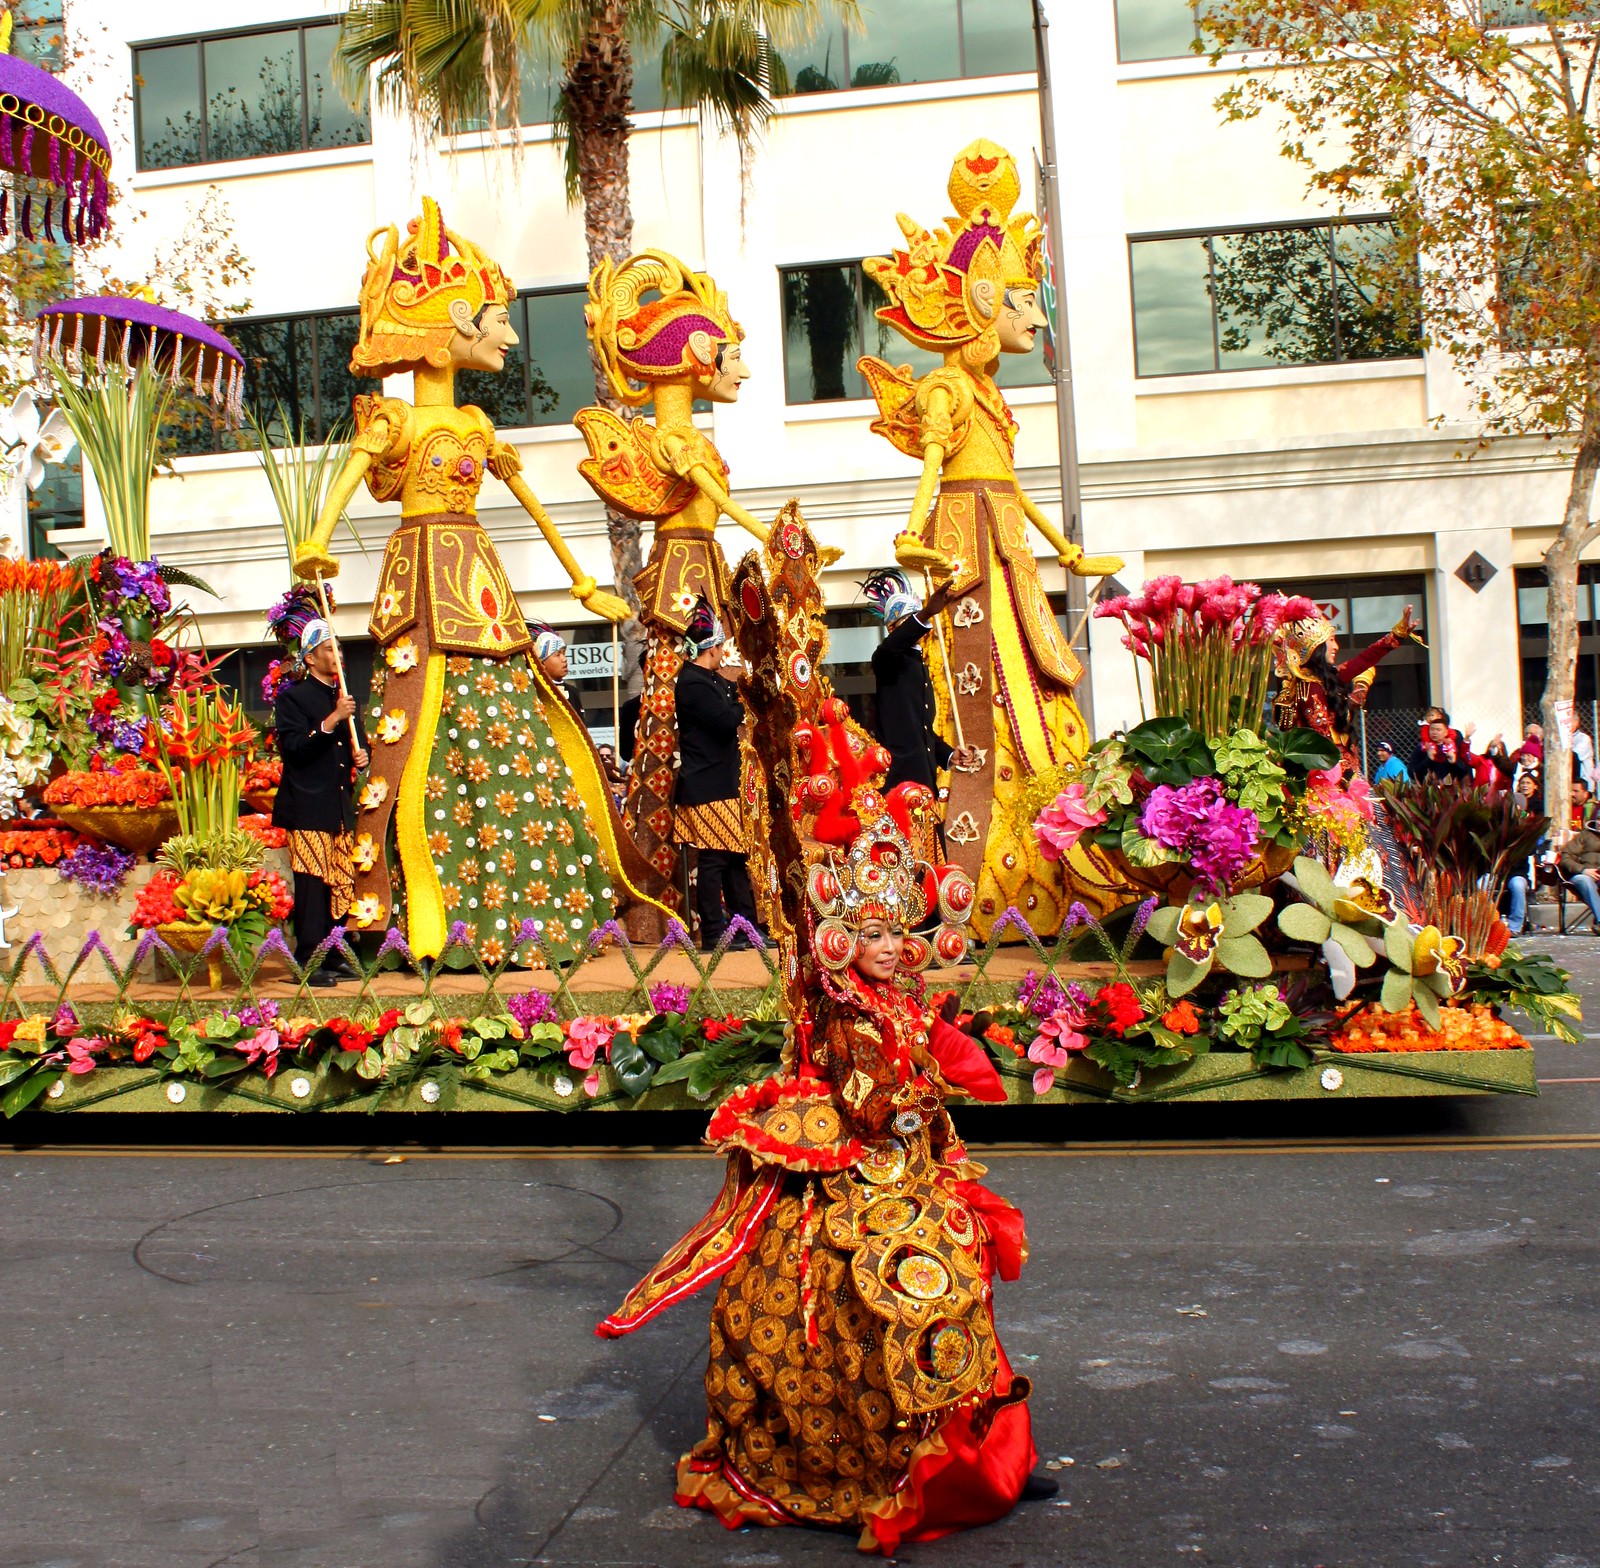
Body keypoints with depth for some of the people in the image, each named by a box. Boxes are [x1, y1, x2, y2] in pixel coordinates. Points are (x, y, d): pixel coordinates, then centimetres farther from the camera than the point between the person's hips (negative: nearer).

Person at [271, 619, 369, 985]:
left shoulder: (344, 698, 20)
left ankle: (333, 957, 13)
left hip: (341, 805, 7)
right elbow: (293, 746, -15)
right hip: (308, 807, -7)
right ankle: (308, 963, -9)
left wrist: (361, 755, 6)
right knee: (312, 884, -11)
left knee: (340, 884, 7)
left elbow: (358, 742, 29)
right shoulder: (292, 697, -2)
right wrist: (332, 720, -21)